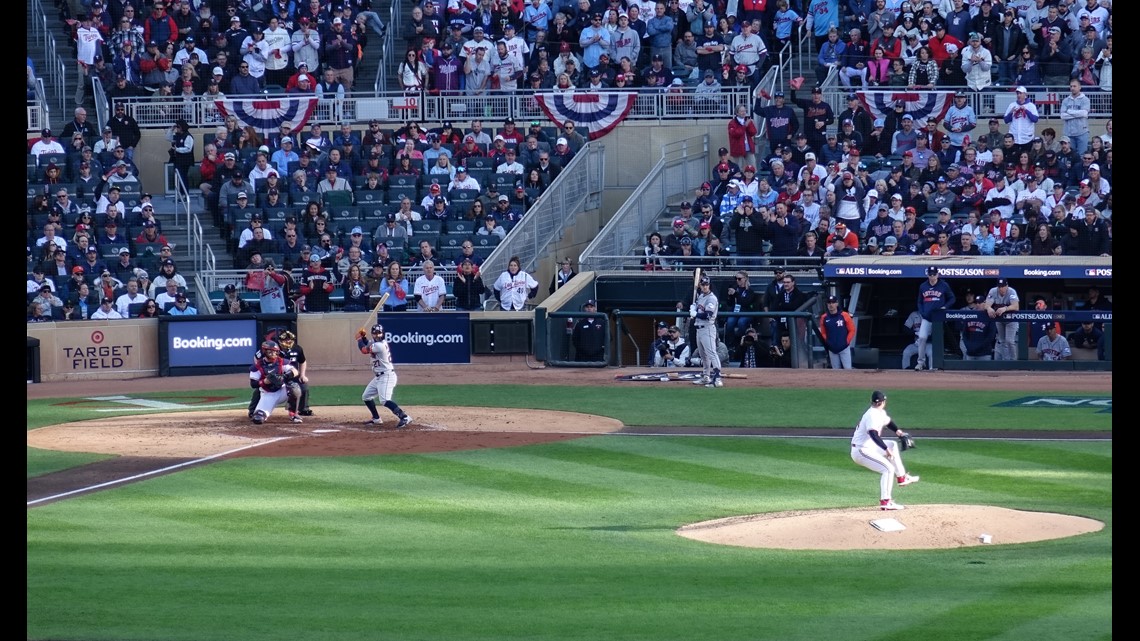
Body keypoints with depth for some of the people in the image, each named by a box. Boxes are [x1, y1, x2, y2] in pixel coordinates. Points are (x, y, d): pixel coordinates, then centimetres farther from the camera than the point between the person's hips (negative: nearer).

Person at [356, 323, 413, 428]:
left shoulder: (380, 345, -21)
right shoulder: (375, 342, 9)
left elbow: (364, 350, -18)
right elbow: (368, 346, 27)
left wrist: (359, 339, 0)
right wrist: (363, 337, 7)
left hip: (387, 376, -11)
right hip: (378, 377, 11)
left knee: (384, 400, -25)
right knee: (366, 396, 20)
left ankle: (404, 417, -32)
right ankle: (376, 419, 29)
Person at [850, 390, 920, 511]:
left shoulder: (881, 413, 7)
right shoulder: (872, 415, -24)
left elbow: (888, 421, 26)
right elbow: (873, 434, -38)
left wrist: (897, 430, 7)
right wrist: (886, 449, -41)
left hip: (869, 447, 10)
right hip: (861, 451, -10)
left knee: (892, 445, 25)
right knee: (888, 469, -19)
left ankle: (901, 477, 27)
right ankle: (885, 502, -21)